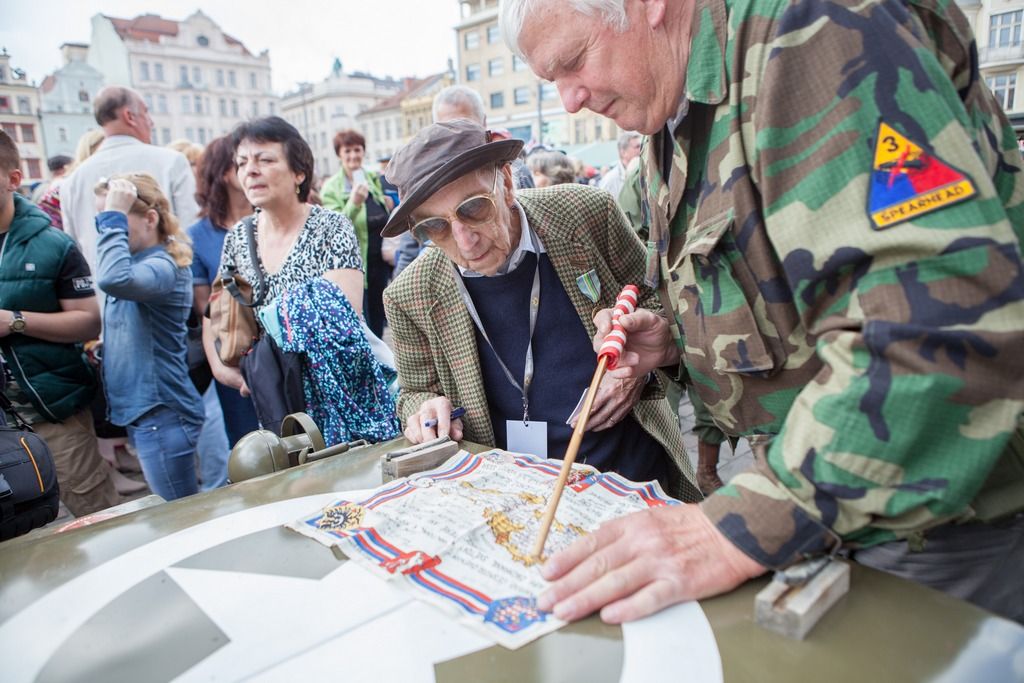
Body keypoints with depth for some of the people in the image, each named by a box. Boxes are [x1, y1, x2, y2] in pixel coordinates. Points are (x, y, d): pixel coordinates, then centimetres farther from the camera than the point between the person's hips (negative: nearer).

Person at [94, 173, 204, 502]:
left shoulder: (164, 266, -18)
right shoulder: (135, 261, 9)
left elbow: (114, 280, -40)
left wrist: (113, 217, -29)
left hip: (161, 412, -9)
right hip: (140, 409, 9)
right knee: (172, 514, 20)